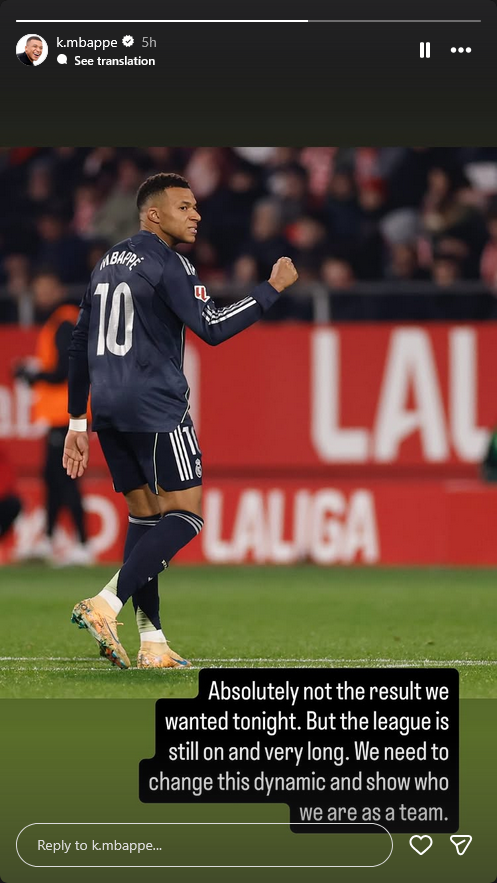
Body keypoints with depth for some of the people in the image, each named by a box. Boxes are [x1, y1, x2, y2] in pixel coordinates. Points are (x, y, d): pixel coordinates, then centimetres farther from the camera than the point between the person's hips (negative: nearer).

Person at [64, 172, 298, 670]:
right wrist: (274, 289, -10)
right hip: (156, 409, -8)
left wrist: (77, 422, 23)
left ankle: (151, 643, 4)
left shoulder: (107, 264, 18)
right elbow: (212, 329, -17)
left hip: (108, 409, 8)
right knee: (184, 515, -4)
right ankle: (105, 606, -19)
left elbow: (80, 344, 20)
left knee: (144, 515, 11)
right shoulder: (168, 265, -8)